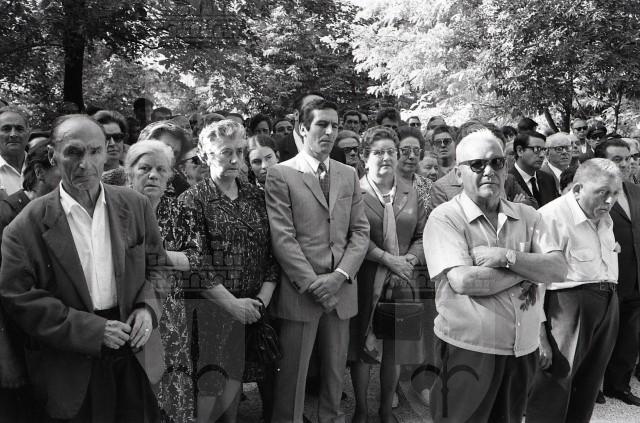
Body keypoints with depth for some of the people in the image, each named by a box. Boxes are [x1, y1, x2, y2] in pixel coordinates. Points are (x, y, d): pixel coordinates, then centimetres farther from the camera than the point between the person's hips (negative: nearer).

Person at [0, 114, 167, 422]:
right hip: (71, 369, -3)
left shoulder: (135, 206, 1)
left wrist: (148, 306, -9)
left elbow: (156, 264, 10)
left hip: (136, 357, 3)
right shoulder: (28, 225, -9)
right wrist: (90, 328, -16)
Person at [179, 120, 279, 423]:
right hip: (210, 307, -4)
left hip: (250, 309, 4)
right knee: (210, 389, -1)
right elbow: (196, 263, -11)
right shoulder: (193, 200, -3)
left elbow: (273, 253, 7)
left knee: (234, 383, 9)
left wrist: (262, 299, -6)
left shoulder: (257, 197, 9)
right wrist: (233, 303, -16)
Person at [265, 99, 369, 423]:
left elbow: (360, 231, 7)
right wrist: (313, 284, -14)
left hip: (341, 290, 5)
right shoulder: (280, 174, -3)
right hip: (299, 292, -4)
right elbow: (282, 238, -10)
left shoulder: (348, 175, 12)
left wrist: (339, 275, -7)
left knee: (336, 369, 14)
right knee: (292, 374, 4)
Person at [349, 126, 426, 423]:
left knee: (395, 352, 12)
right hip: (365, 282, -3)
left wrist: (411, 259, -8)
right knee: (362, 350, 7)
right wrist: (389, 259, -17)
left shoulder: (411, 193, 8)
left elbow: (422, 235, 9)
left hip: (401, 282, 4)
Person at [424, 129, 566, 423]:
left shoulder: (527, 216, 6)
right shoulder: (444, 218, -9)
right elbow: (463, 281, -22)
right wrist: (527, 271, -11)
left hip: (524, 351, 5)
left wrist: (507, 257, -19)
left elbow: (558, 268, -5)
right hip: (468, 352, -5)